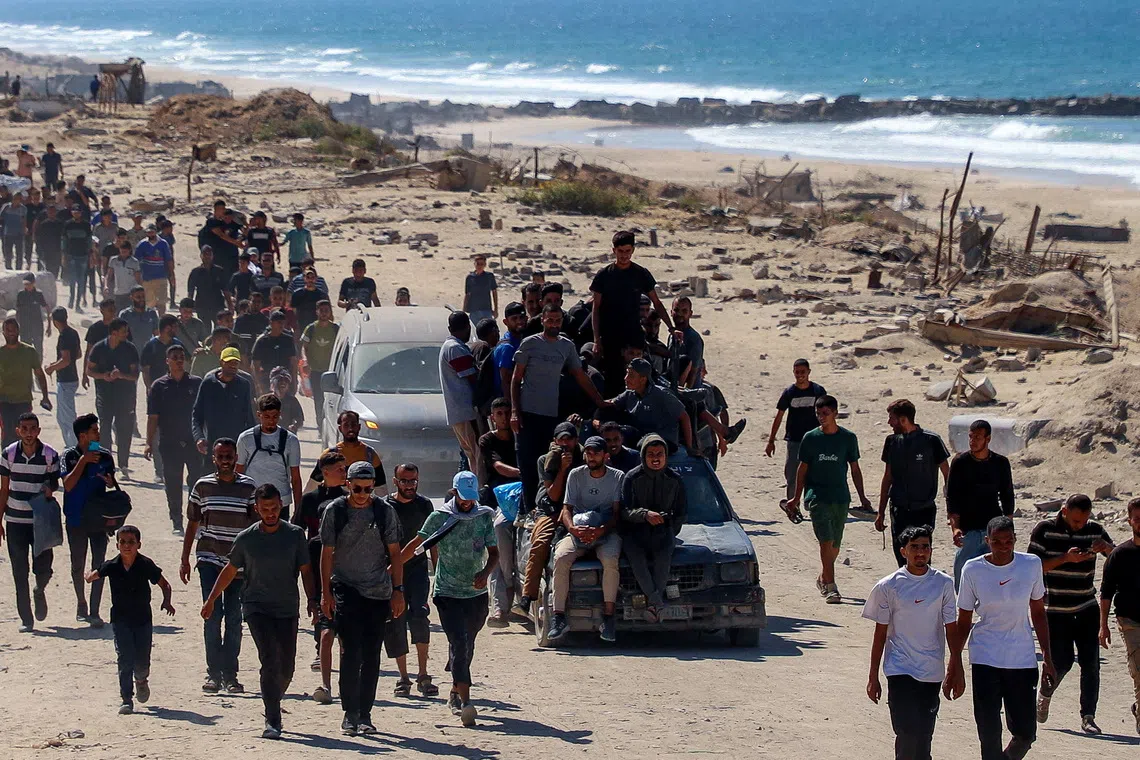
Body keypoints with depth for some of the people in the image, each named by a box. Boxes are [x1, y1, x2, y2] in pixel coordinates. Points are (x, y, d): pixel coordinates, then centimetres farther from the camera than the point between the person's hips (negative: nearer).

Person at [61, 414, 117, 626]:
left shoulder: (105, 457, 2)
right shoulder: (69, 457, -5)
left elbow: (112, 485, 15)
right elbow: (68, 485, -18)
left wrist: (111, 483, -9)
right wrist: (83, 461, -21)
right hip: (75, 520, -1)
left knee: (99, 565, -3)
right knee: (78, 565, 10)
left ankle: (94, 611, -1)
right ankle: (81, 604, 31)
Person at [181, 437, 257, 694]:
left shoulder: (248, 487, 3)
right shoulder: (202, 486, 5)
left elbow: (258, 525, 8)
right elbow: (192, 524, 12)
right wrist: (184, 559, 10)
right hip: (209, 559, 0)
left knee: (234, 618, 3)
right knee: (212, 614, -8)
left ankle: (230, 675, 9)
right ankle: (213, 673, -3)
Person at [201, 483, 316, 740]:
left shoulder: (295, 534, 1)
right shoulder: (246, 538, 0)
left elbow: (305, 571, 6)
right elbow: (230, 570, 13)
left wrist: (312, 601, -5)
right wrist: (210, 600, 17)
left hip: (287, 609, 2)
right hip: (256, 608, -2)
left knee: (286, 667, 4)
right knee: (270, 660, -18)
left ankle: (273, 705, 31)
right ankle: (272, 720, -18)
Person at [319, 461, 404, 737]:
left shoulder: (384, 511, 4)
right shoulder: (335, 511, 1)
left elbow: (395, 553, 9)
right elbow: (327, 553, 5)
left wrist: (398, 590, 3)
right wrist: (326, 592, 0)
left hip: (378, 592, 2)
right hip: (345, 590, -2)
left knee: (371, 655, 3)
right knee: (350, 652, -11)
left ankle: (364, 714, 11)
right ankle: (350, 714, -6)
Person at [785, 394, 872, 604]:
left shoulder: (848, 438, 3)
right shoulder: (810, 438, 1)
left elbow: (855, 469, 10)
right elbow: (802, 469, 8)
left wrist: (862, 497, 8)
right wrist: (796, 498, 8)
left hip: (841, 497, 2)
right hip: (817, 497, -2)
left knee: (835, 544, 9)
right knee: (826, 541, -15)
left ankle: (823, 578, 32)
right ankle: (830, 587, -17)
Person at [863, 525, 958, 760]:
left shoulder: (944, 583, 1)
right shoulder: (888, 586, -3)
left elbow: (951, 629, 7)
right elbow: (880, 633, 2)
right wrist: (873, 677, 3)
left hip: (932, 671, 2)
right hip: (900, 670, -2)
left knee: (924, 734, 5)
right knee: (907, 732, -12)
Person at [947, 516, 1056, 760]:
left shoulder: (1031, 564, -1)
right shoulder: (973, 570, -5)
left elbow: (1038, 612, 9)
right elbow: (963, 622, 2)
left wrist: (1047, 657, 8)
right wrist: (955, 664, 1)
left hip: (1023, 658, 2)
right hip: (985, 659, -2)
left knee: (1025, 734, 4)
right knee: (989, 735, -5)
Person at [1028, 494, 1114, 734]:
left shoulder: (1095, 530, 1)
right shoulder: (1045, 530, -8)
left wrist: (1107, 548, -17)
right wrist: (1065, 559, -22)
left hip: (1087, 608, 3)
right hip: (1056, 610, -3)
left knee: (1090, 662, -5)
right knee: (1061, 661, -3)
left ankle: (1088, 717, 2)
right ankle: (1044, 695, 28)